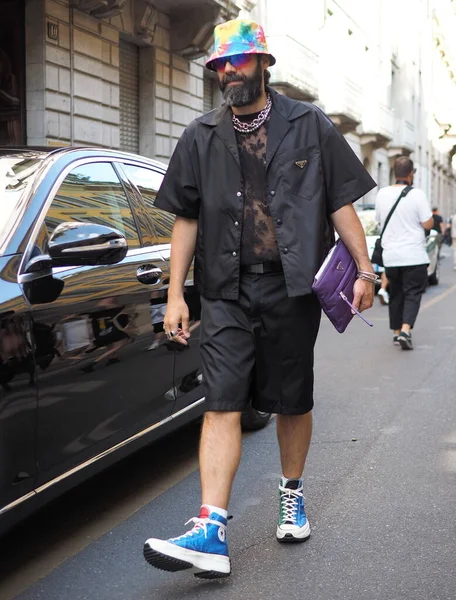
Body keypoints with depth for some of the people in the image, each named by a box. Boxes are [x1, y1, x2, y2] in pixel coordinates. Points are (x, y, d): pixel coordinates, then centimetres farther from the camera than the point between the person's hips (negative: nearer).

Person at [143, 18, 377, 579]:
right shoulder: (200, 137, 9)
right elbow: (186, 218, 9)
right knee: (222, 405, -8)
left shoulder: (309, 126, 6)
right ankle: (212, 533, -10)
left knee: (293, 402, 10)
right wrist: (175, 294, 4)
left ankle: (292, 494, 34)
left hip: (292, 287, 0)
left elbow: (341, 205, 6)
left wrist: (364, 270, -2)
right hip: (227, 291, 1)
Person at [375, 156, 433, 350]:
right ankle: (405, 329, -17)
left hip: (390, 255, 5)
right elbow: (428, 224, -11)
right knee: (413, 293, 0)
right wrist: (429, 214, 8)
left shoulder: (382, 194, 3)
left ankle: (396, 332, 19)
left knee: (395, 294, 15)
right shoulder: (417, 194, -11)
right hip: (413, 255, -4)